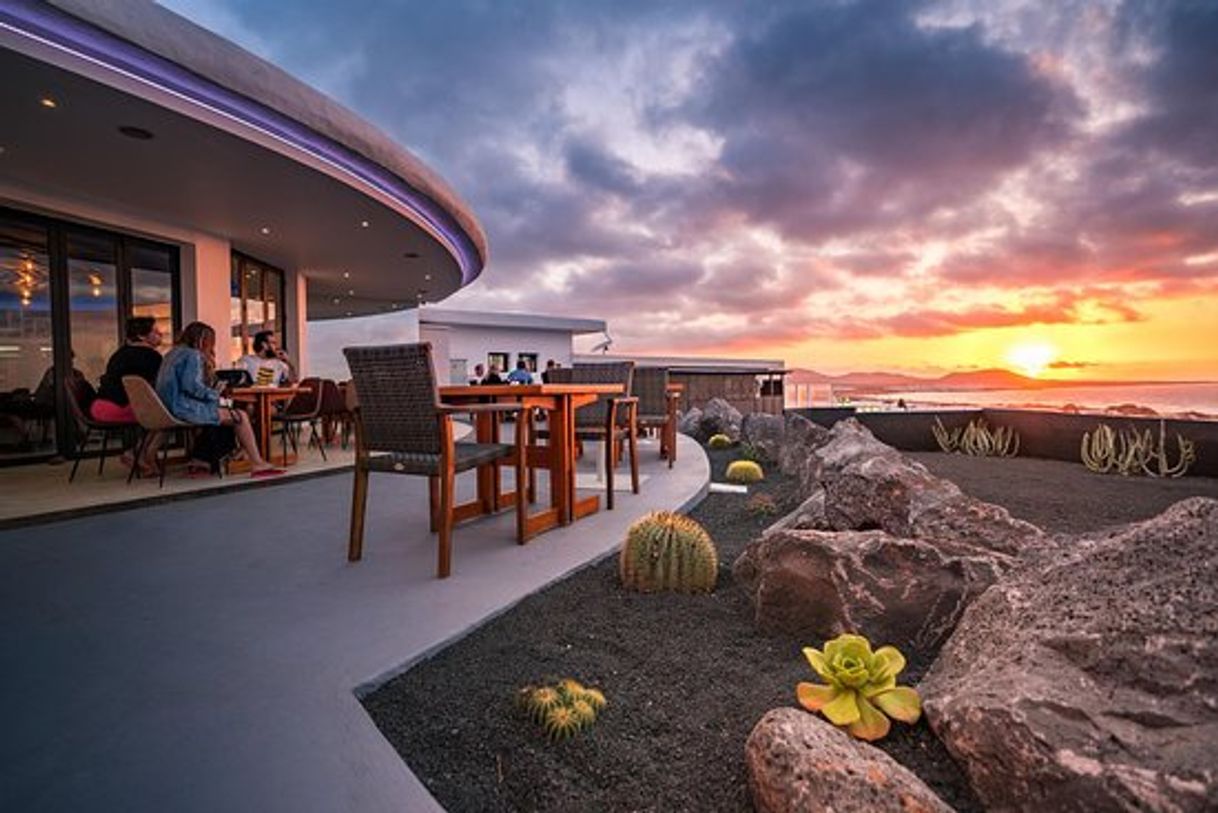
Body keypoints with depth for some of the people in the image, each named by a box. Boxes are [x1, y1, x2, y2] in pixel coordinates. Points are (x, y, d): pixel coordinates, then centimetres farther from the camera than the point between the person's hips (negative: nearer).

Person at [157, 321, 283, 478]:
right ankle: (257, 465, -10)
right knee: (240, 416, -8)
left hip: (170, 408, 10)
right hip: (184, 409, -10)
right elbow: (192, 386, -22)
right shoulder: (193, 355, -9)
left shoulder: (172, 354, 20)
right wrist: (215, 394, -9)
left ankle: (200, 459, 21)